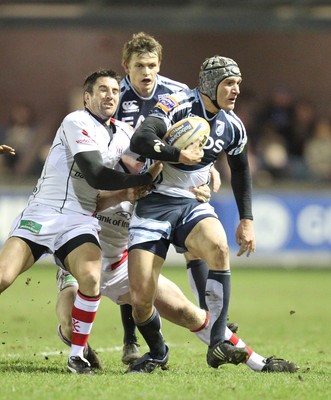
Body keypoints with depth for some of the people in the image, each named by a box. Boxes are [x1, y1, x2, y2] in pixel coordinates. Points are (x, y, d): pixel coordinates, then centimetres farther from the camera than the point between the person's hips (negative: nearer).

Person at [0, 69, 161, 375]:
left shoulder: (124, 133, 13)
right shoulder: (77, 123, -8)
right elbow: (97, 176, -15)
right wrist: (147, 177, -13)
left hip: (80, 220, 4)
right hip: (42, 212, -4)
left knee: (91, 277, -25)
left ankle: (77, 356, -12)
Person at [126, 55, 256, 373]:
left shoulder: (232, 127, 4)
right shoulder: (176, 106, -15)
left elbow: (240, 170, 21)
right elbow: (139, 141, -30)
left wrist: (246, 220, 18)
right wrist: (180, 155, -26)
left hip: (192, 204, 4)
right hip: (154, 203, -3)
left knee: (218, 246, -33)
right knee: (140, 299, -11)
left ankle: (217, 344, -30)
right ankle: (157, 353, 21)